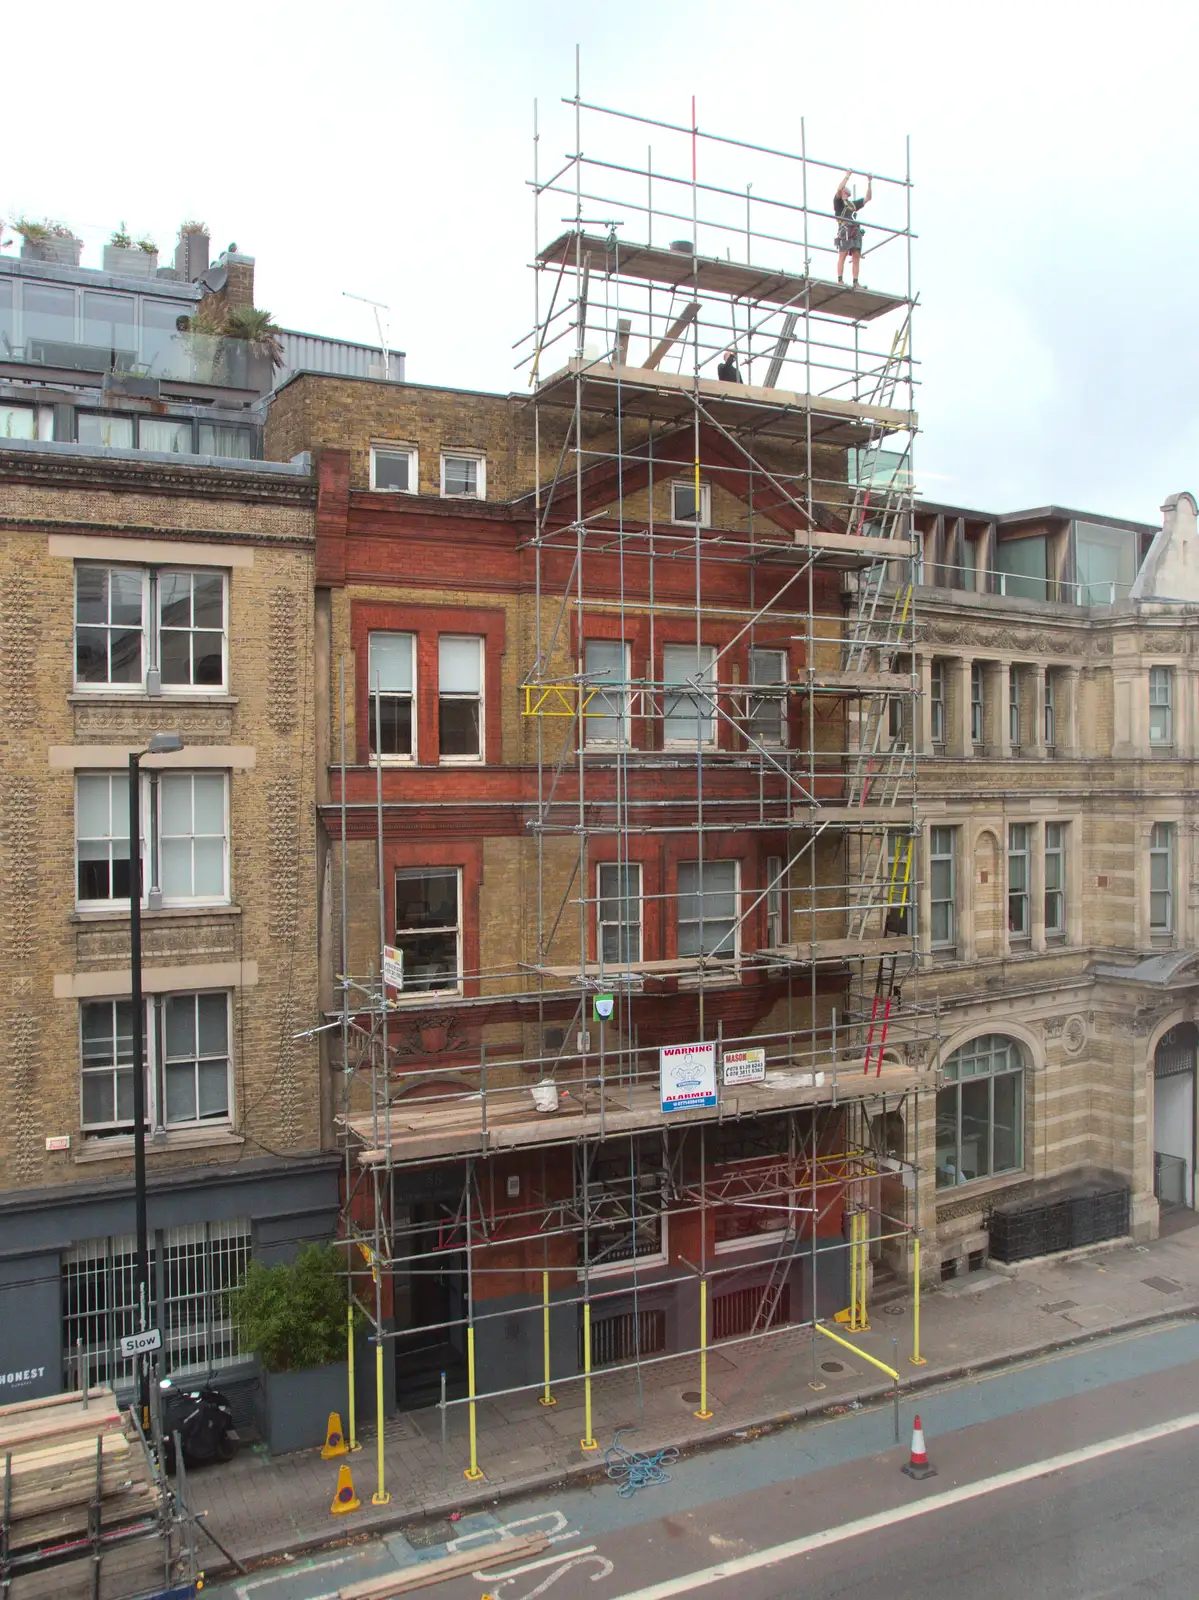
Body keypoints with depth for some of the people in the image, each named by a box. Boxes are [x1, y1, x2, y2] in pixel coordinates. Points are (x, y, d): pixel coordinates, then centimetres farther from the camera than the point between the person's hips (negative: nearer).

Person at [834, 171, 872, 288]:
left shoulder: (853, 204, 30)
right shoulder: (838, 202, 12)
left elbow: (868, 198, 32)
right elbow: (839, 189, -6)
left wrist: (869, 182, 27)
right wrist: (847, 176, -2)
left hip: (856, 232, 6)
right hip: (845, 232, -6)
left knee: (857, 256, -3)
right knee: (842, 256, -13)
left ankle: (855, 282, -6)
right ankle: (840, 280, -19)